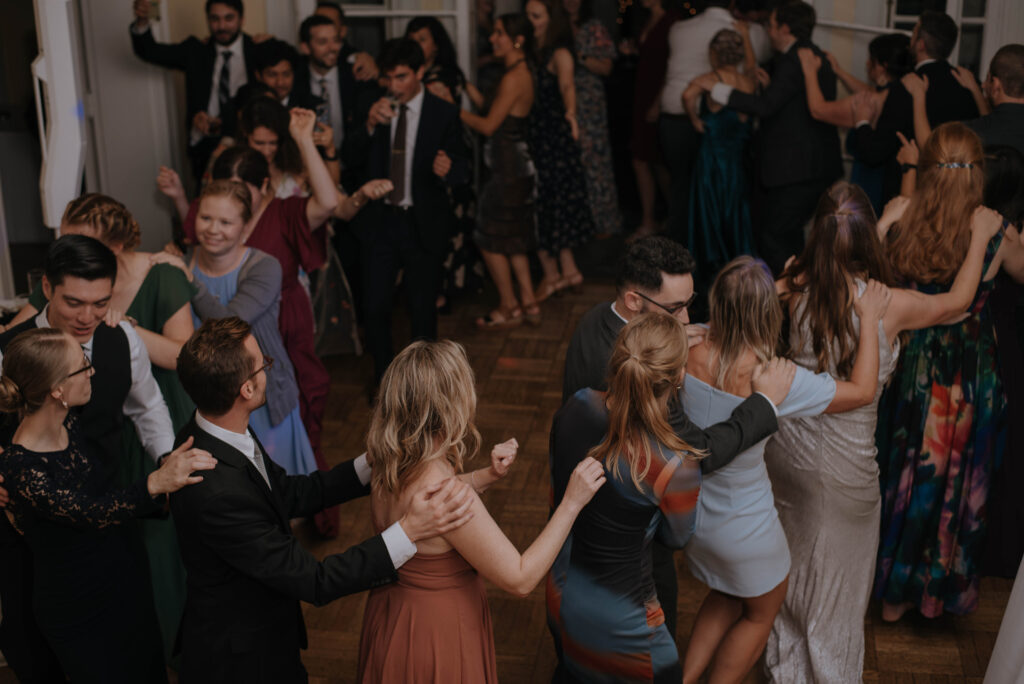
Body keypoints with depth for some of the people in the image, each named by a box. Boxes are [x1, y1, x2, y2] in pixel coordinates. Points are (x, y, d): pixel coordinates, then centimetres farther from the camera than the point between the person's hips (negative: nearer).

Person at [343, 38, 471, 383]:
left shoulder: (444, 113, -5)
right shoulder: (375, 107, 2)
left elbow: (462, 168, -6)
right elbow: (352, 157, -4)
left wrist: (448, 169, -30)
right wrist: (370, 126, -23)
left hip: (423, 225, -2)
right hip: (379, 220, 2)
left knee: (423, 308, 7)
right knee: (374, 306, 4)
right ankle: (382, 377, 24)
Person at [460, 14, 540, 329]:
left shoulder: (513, 78, -19)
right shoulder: (521, 73, 11)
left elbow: (489, 125, -18)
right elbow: (488, 106, 12)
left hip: (509, 168, -10)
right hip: (518, 164, 10)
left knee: (490, 239, 1)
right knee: (514, 238, 17)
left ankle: (509, 307, 10)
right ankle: (528, 302, 22)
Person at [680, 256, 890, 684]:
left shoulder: (691, 354, -19)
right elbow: (862, 391, -16)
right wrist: (870, 319, -4)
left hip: (691, 514, 5)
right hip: (744, 532, -5)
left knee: (726, 598, 32)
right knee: (760, 614, 25)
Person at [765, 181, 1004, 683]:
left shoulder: (799, 289, -16)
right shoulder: (892, 306, -24)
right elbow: (957, 301, -2)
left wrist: (886, 220, 22)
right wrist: (980, 235, 13)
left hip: (786, 448, 4)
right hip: (841, 467, -4)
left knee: (788, 564, 26)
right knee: (835, 580, 20)